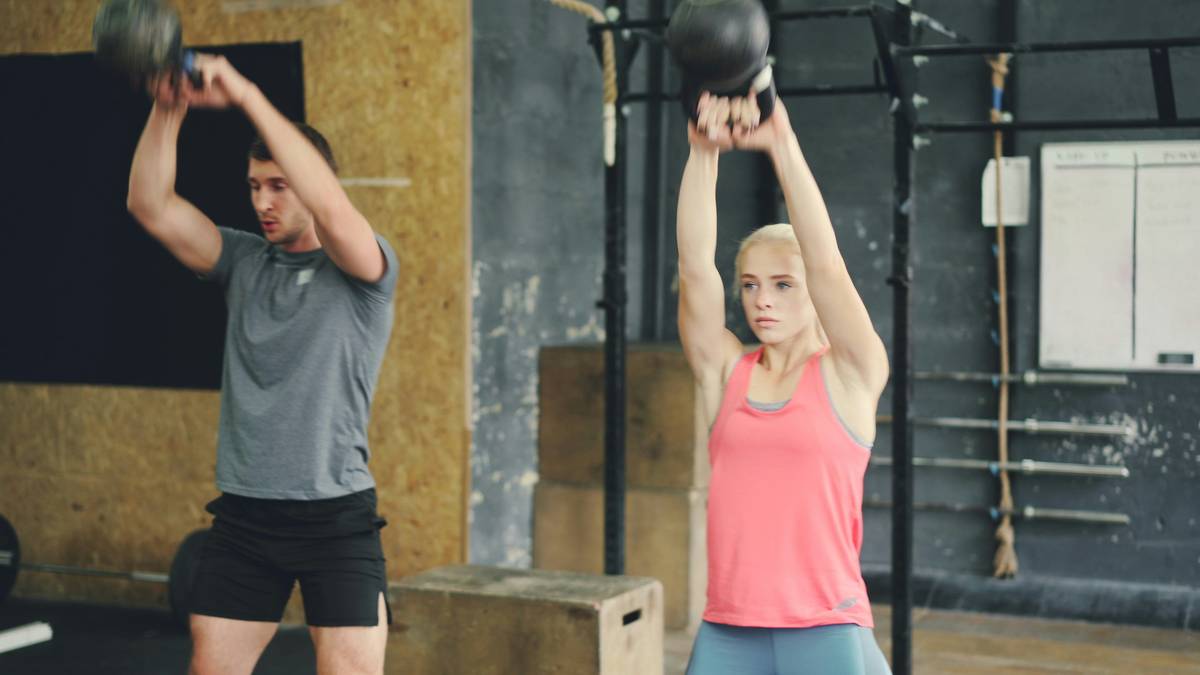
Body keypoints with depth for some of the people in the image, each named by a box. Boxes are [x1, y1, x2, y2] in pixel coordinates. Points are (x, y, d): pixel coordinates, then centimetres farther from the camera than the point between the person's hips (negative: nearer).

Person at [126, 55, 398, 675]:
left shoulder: (364, 269, -5)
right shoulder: (244, 262, 10)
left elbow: (332, 210, -27)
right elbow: (152, 206, -1)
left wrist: (248, 98, -27)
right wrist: (167, 110, -15)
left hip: (335, 514, -5)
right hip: (242, 514, 5)